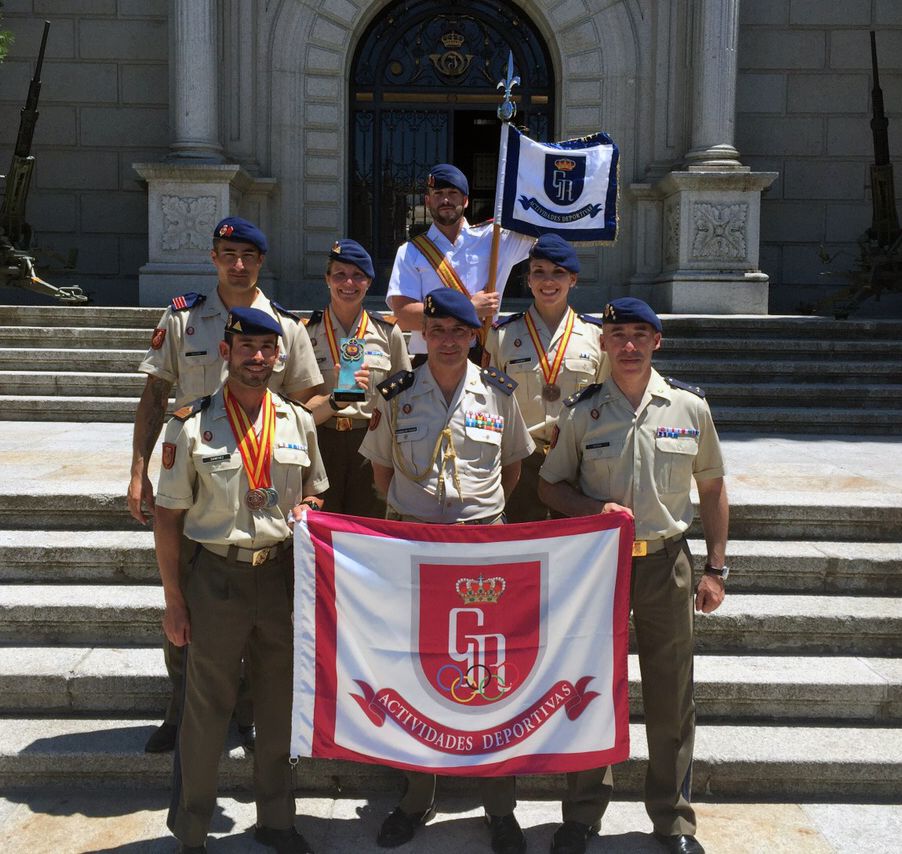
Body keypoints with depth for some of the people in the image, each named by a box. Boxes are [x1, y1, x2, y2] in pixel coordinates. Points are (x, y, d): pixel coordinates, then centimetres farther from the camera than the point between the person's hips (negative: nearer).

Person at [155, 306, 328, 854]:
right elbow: (168, 518, -3)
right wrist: (174, 600, -4)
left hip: (282, 574, 3)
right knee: (207, 710, 7)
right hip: (216, 577, -3)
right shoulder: (192, 426, -6)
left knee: (279, 705, 15)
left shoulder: (299, 422, 4)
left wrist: (305, 510, -6)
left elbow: (315, 494, 17)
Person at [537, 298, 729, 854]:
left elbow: (712, 487, 8)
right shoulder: (583, 411, -1)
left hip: (667, 562, 0)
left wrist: (716, 568, 4)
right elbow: (551, 486, 7)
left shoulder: (690, 405, 1)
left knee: (671, 695, 7)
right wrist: (594, 509, -13)